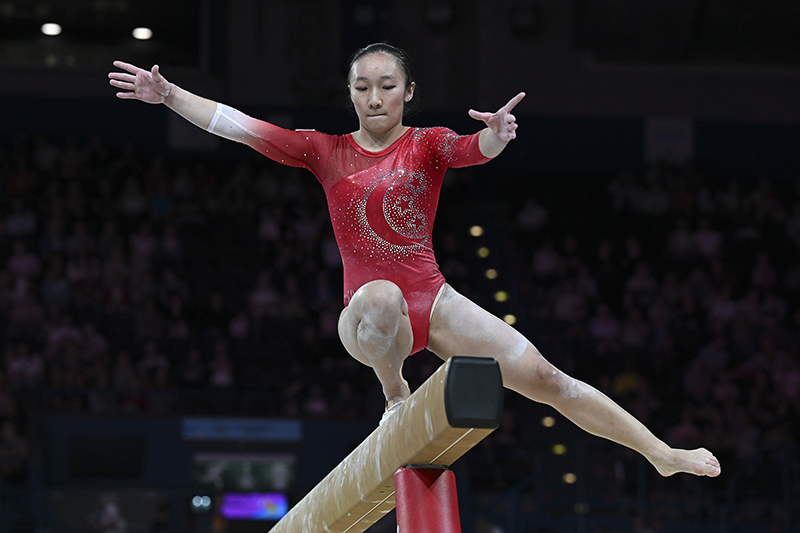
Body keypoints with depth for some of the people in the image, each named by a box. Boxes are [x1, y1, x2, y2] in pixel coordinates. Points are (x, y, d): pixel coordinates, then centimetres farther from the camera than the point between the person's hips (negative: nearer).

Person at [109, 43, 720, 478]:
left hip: (435, 306, 1)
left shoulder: (427, 144, 3)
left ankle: (662, 453, 0)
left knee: (542, 376, -11)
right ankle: (395, 394, -12)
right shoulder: (326, 152, 6)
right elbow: (238, 126, 1)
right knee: (381, 297, -41)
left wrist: (495, 136, -43)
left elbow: (477, 149, -19)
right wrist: (169, 94, -8)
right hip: (369, 317, -1)